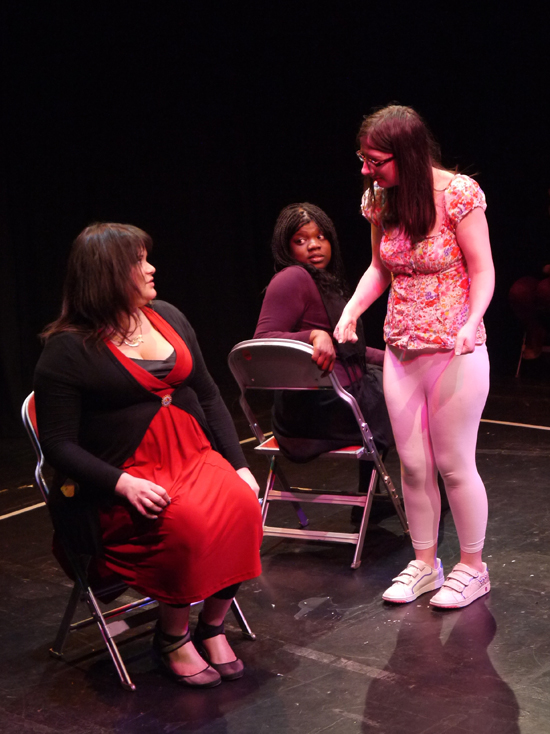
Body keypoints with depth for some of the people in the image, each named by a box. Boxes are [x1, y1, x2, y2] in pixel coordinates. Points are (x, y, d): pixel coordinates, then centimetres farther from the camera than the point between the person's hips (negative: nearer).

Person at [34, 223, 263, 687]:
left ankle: (213, 626, -7)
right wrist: (124, 484, -23)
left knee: (241, 503, -25)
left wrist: (238, 464, 3)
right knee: (188, 521, -33)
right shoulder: (68, 349, -6)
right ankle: (172, 637, -8)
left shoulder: (168, 319, 12)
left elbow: (209, 397, 16)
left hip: (195, 457, 5)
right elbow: (59, 443, -9)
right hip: (123, 482, -5)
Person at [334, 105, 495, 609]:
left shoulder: (458, 194, -14)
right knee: (413, 465, 10)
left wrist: (471, 323, -25)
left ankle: (472, 568, 21)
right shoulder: (379, 199, 3)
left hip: (455, 353, -5)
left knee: (454, 465, 2)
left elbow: (482, 270, -10)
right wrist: (351, 310, -3)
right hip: (401, 352, 6)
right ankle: (425, 564, 26)